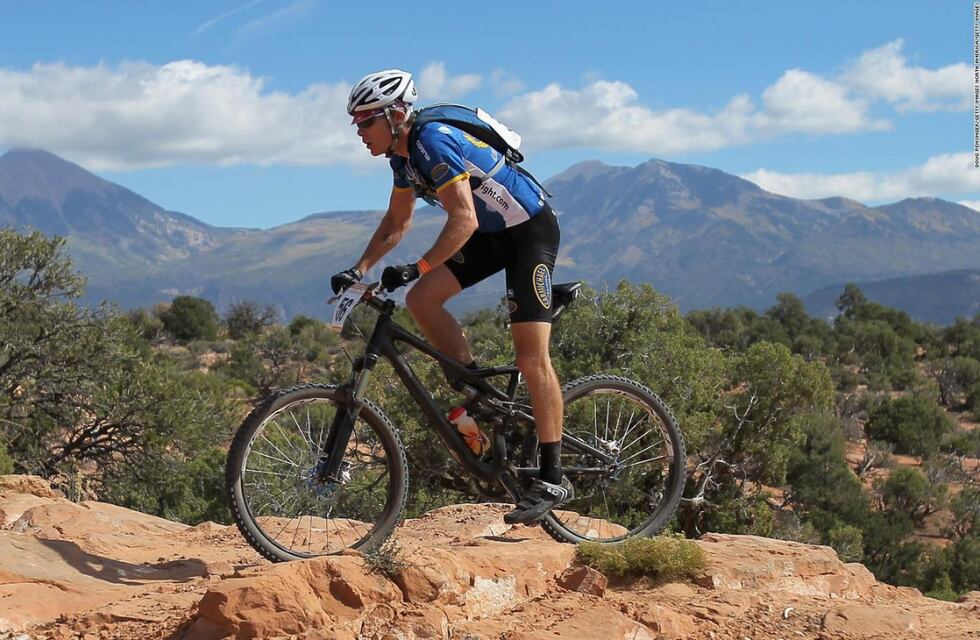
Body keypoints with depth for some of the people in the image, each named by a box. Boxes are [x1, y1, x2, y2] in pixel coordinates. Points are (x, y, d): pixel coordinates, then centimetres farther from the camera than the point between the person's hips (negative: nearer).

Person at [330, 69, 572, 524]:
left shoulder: (433, 141, -25)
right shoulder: (403, 154, 3)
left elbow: (464, 220, -33)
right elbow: (397, 222, 13)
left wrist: (416, 269, -36)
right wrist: (359, 270, 2)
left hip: (530, 230, -9)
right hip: (491, 234, 9)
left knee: (531, 357, -14)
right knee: (421, 301, -8)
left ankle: (553, 479, -11)